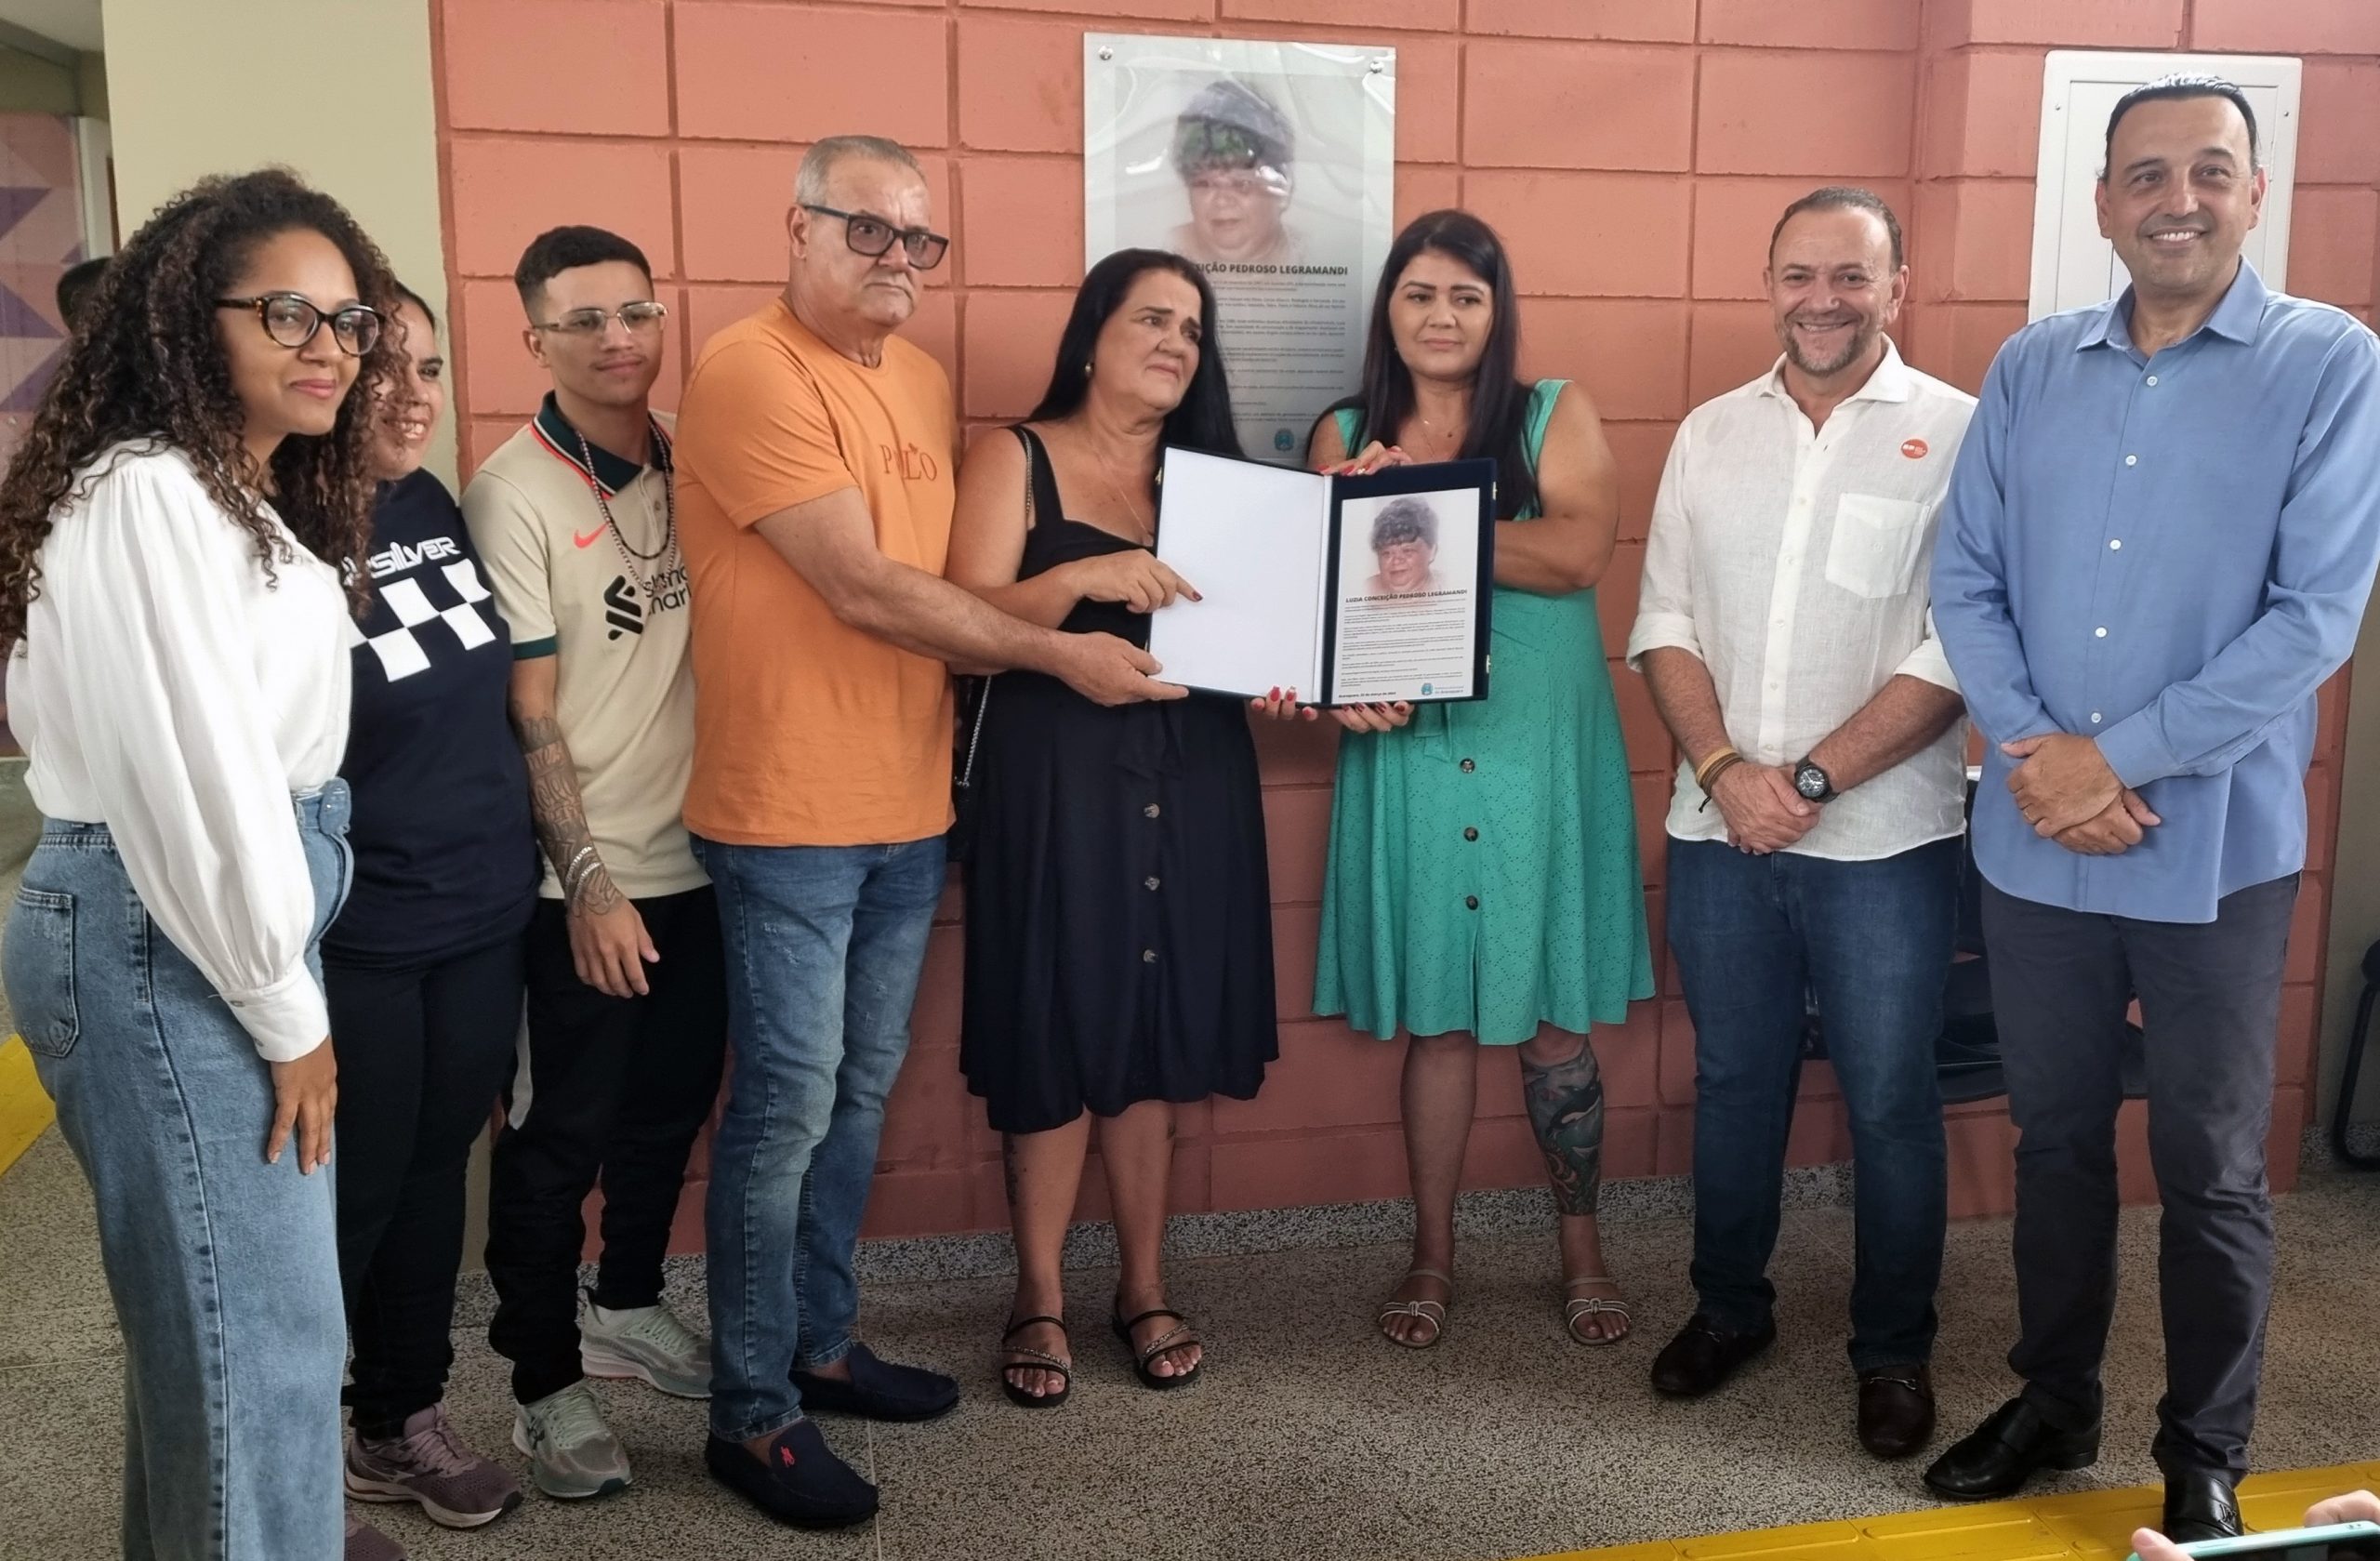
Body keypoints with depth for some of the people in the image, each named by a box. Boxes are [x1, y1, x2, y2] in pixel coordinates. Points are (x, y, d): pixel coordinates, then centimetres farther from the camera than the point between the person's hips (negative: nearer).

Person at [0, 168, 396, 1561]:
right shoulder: (146, 496, -17)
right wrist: (287, 1007, -14)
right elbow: (193, 773, -21)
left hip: (231, 920, 10)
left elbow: (262, 750, 11)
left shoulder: (258, 498, 14)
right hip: (163, 941, -10)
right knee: (260, 1322, -2)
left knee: (210, 1297, 19)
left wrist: (290, 979, 7)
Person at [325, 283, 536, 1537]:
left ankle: (405, 1417, 36)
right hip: (352, 941, -6)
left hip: (482, 916, 7)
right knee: (349, 1192, 8)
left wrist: (546, 861, 17)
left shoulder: (435, 507, 4)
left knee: (436, 1168, 18)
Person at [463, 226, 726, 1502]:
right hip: (585, 879, -5)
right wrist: (587, 882, -16)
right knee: (559, 1135, 6)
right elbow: (525, 710, -12)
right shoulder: (514, 491, -11)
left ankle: (628, 1306, 40)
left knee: (670, 1107, 19)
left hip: (698, 855, 6)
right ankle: (544, 1380, 23)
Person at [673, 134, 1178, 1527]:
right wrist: (1056, 653, -13)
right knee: (788, 1103, -1)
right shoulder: (751, 371, -12)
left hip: (911, 809, 8)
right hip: (790, 816, -8)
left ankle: (821, 1342, 32)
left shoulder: (927, 381, 13)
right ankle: (752, 1411, 13)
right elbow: (864, 589, -18)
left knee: (863, 1091, 16)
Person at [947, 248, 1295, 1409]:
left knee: (1158, 1033, 9)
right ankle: (1039, 1300, 17)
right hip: (1055, 778, -4)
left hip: (1192, 780, 4)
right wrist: (1082, 579, -26)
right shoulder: (1015, 460, -1)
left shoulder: (1213, 473, 14)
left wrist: (1278, 679, -9)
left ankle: (1144, 1288, 23)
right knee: (1052, 1037, 0)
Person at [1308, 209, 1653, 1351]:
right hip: (1409, 752, 1)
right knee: (1436, 1015, 8)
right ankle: (1433, 1254, 24)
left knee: (1555, 1019, 7)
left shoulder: (1557, 414, 2)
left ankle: (1582, 1250, 25)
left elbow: (1581, 553, -14)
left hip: (1541, 750, -1)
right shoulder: (1346, 434, 7)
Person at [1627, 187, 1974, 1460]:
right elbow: (1664, 622, 4)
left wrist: (1810, 779, -16)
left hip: (1883, 841, -3)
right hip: (1717, 829, 3)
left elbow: (1954, 651, -11)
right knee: (1732, 1081, 16)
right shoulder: (1710, 433, 7)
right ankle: (1728, 1304, 35)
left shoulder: (1958, 436, -5)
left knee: (1888, 1100, 8)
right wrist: (1727, 770, -10)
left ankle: (1893, 1349, 27)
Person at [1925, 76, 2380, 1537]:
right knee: (2057, 1138, 16)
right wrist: (2033, 754, -12)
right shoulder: (2031, 367, 5)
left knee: (2211, 1171, 9)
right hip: (2033, 840, 3)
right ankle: (2055, 1402, 34)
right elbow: (1965, 581, 2)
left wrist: (2117, 756, -16)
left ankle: (2207, 1455, 29)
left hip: (2215, 850, -3)